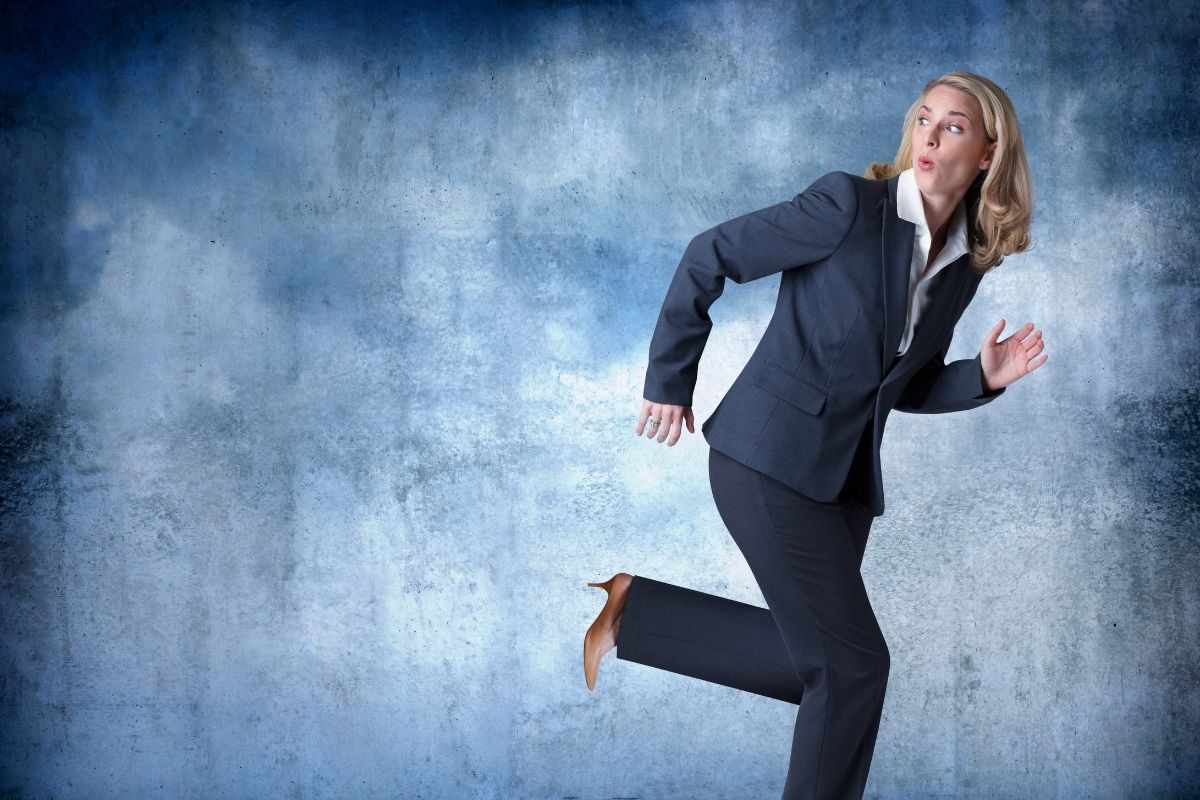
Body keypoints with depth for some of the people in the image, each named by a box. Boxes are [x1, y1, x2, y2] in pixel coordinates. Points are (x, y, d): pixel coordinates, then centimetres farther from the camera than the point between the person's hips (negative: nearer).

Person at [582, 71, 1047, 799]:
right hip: (771, 457, -7)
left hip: (847, 478, 8)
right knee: (853, 661, -6)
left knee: (812, 659, 12)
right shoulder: (849, 205, -14)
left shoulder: (967, 266, 7)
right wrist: (669, 380, -5)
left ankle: (632, 610, 22)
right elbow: (709, 258, -9)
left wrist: (984, 377, -4)